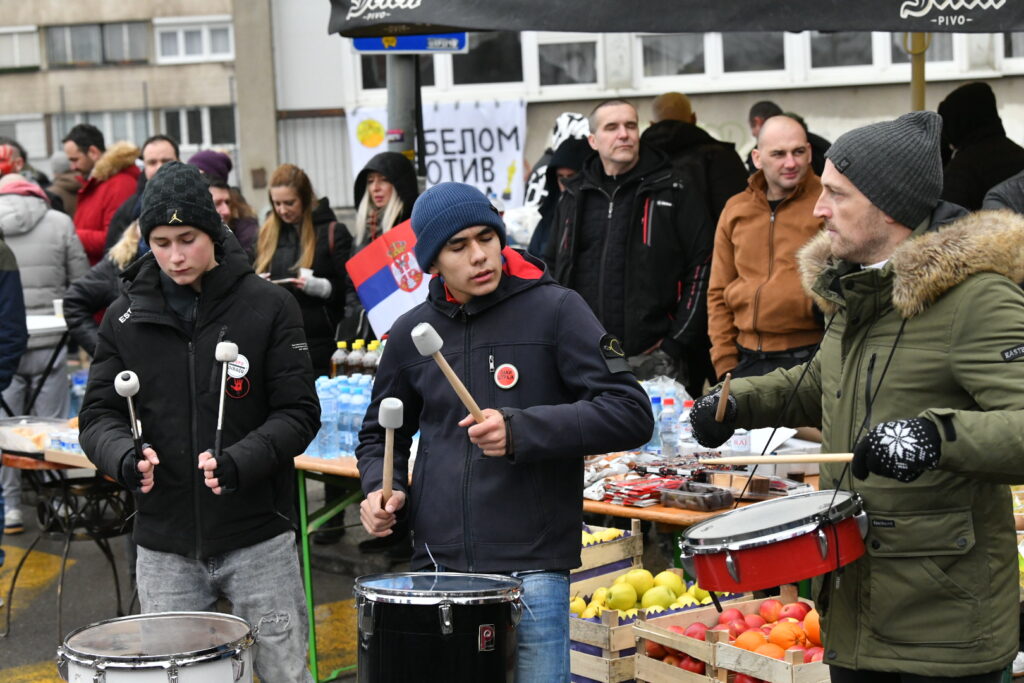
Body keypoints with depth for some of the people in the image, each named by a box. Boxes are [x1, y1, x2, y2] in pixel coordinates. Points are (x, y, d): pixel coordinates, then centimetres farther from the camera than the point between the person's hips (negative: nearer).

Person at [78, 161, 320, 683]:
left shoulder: (268, 307, -4)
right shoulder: (125, 317, 4)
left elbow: (299, 412, -5)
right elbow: (99, 414, 5)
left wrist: (240, 462, -23)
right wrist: (124, 456, -17)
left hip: (257, 538, -2)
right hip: (164, 546, 2)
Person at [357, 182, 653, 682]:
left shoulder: (554, 311, -3)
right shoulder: (412, 332, 9)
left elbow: (632, 415, -10)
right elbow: (383, 433, 24)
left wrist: (521, 431, -20)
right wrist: (379, 489, 2)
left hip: (531, 570, -4)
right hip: (437, 568, 4)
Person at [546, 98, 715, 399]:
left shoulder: (673, 192, 3)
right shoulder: (574, 198, 15)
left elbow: (702, 266, -3)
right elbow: (554, 271, 22)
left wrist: (677, 342, -9)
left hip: (654, 360, -3)